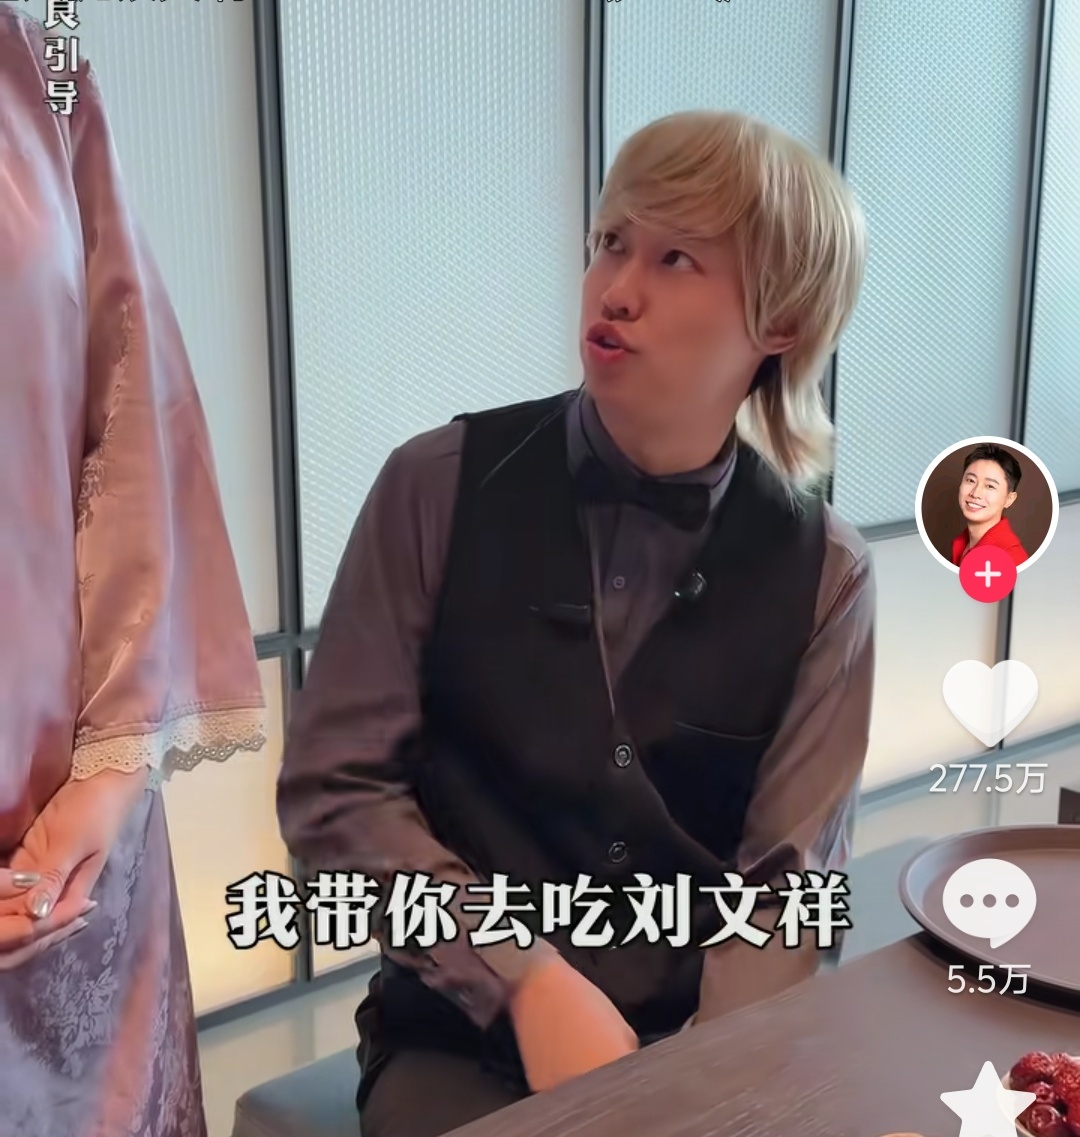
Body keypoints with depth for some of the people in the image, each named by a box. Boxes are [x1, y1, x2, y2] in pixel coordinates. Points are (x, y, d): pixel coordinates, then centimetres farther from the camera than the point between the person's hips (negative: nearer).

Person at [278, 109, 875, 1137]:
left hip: (704, 1043, 2)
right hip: (462, 1034, -1)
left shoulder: (821, 575, -4)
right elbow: (332, 788, -7)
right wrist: (528, 981, -15)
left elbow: (786, 880, -3)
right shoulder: (440, 487, -7)